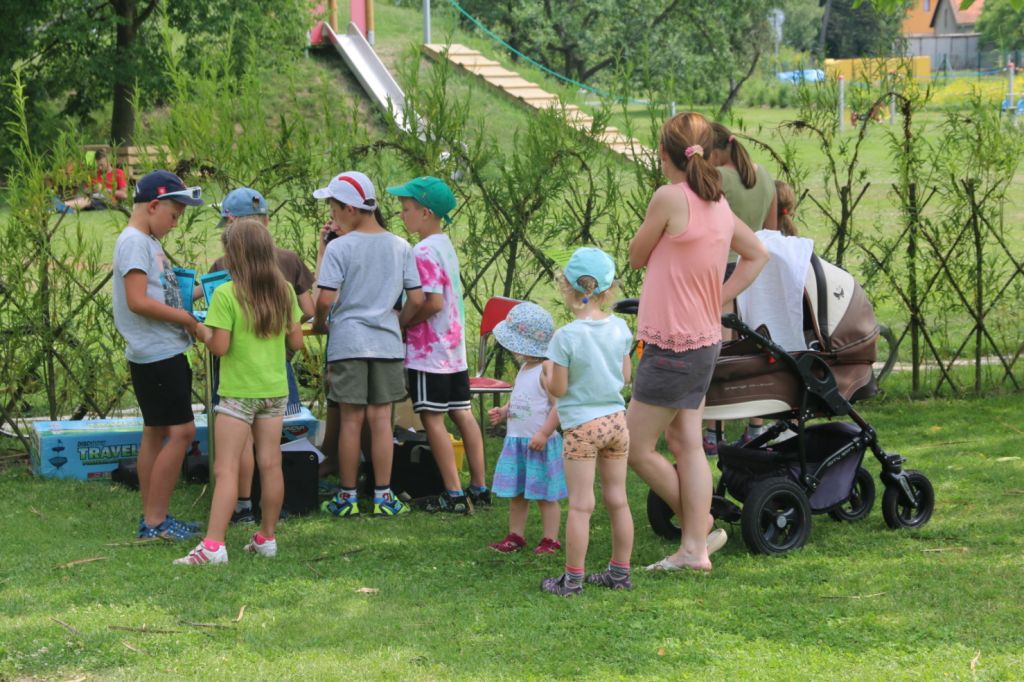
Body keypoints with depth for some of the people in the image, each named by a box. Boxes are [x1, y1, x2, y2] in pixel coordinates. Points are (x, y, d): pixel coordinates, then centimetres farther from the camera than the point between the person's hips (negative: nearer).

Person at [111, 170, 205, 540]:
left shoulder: (149, 242, 16)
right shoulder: (134, 242, -14)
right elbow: (138, 301, -21)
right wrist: (188, 319, -15)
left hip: (164, 353, 10)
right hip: (156, 354, -10)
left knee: (157, 432, 12)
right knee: (181, 431, -10)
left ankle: (153, 518, 17)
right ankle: (155, 520, -6)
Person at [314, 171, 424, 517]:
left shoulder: (339, 248, -9)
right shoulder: (401, 247, 3)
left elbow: (325, 298, -14)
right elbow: (416, 299, 2)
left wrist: (318, 323, 6)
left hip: (348, 342, -3)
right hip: (387, 343, 3)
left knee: (351, 419, 3)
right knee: (381, 418, 6)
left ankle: (347, 497, 9)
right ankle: (383, 496, 9)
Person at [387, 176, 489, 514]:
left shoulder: (424, 251, -17)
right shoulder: (445, 245, 11)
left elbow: (433, 302, -23)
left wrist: (402, 322, -11)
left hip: (428, 351, -9)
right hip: (454, 348, 9)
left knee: (433, 419, -4)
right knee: (462, 414, 10)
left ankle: (454, 493, -5)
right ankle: (479, 487, 13)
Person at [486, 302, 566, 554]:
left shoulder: (547, 369, -17)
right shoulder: (524, 368, 12)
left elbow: (558, 404, -21)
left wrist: (544, 433, -24)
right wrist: (504, 411, 7)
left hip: (540, 444, -9)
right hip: (516, 439, 9)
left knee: (544, 495, 1)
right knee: (515, 493, 12)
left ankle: (550, 539, 9)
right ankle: (515, 536, 21)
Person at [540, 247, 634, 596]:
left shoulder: (566, 337, -16)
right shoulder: (619, 328, -1)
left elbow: (558, 388, -13)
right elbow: (625, 376, 9)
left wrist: (548, 373, 7)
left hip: (581, 426, -5)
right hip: (616, 420, 5)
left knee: (581, 505, -2)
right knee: (617, 499, 12)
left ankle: (572, 578, 3)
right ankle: (620, 572, 20)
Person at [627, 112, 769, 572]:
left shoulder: (670, 197, -17)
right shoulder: (717, 203, 6)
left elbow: (636, 257, -5)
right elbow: (757, 255, 20)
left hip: (672, 346, -8)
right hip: (705, 340, 9)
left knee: (635, 447, 1)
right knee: (686, 444, 10)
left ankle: (700, 527, 10)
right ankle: (694, 549, 9)